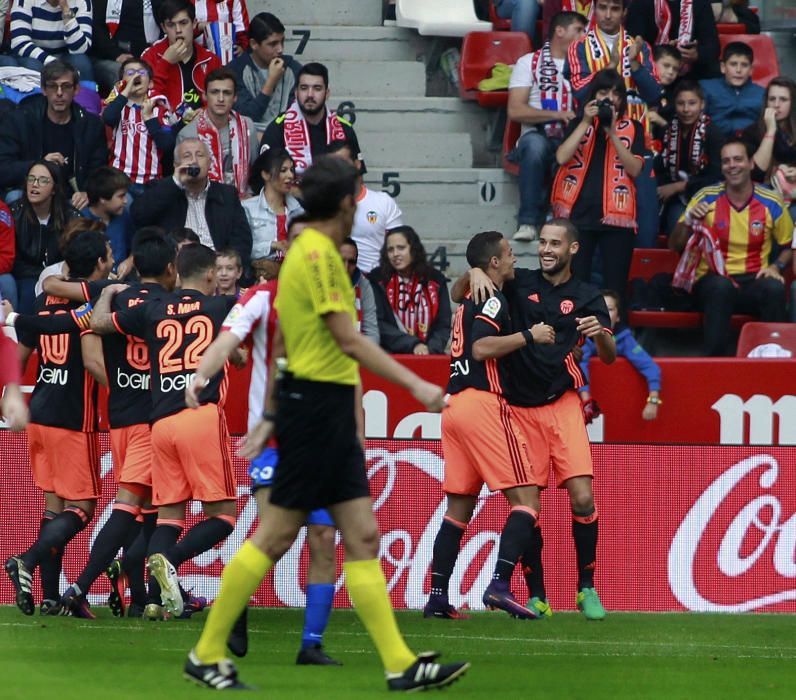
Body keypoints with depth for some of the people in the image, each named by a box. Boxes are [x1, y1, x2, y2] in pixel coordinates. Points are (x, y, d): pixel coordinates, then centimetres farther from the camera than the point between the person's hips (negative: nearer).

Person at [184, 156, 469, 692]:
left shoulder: (308, 251, 15)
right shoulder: (319, 254, -14)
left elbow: (287, 344, 20)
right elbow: (349, 341, -20)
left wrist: (271, 416, 25)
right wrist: (416, 385, -20)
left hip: (329, 413, 10)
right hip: (318, 403, -10)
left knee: (363, 537, 5)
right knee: (276, 535, -4)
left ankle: (402, 665, 2)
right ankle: (207, 654, 3)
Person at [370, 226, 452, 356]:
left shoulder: (436, 280, 9)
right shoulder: (377, 279, 2)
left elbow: (443, 326, 9)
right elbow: (379, 326, -4)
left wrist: (430, 349, -10)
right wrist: (413, 345, -14)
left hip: (430, 354, 2)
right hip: (392, 354, -2)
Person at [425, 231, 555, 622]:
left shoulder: (469, 299, 21)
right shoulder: (492, 299, -6)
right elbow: (481, 347, -20)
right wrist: (529, 336, -12)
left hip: (454, 404, 9)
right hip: (484, 403, -9)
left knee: (459, 506, 10)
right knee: (526, 499, -10)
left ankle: (437, 596, 6)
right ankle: (500, 584, -23)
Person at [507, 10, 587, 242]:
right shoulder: (529, 63, 11)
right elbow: (515, 111, -2)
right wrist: (557, 115, -10)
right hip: (539, 138, -2)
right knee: (535, 144, -40)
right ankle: (528, 222, -35)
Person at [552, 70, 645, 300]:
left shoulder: (632, 128, 11)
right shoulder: (579, 124, 13)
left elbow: (635, 169, -4)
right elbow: (562, 157, -4)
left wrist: (612, 133, -9)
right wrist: (586, 123, -6)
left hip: (616, 216, 0)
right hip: (578, 212, 0)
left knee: (615, 285, -1)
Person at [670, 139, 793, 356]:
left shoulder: (771, 203, 4)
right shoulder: (706, 198, 2)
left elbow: (789, 246, 16)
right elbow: (675, 246, 5)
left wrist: (776, 266, -5)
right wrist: (688, 220, -14)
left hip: (754, 281, 1)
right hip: (712, 281, -1)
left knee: (774, 288, -35)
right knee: (722, 287, -38)